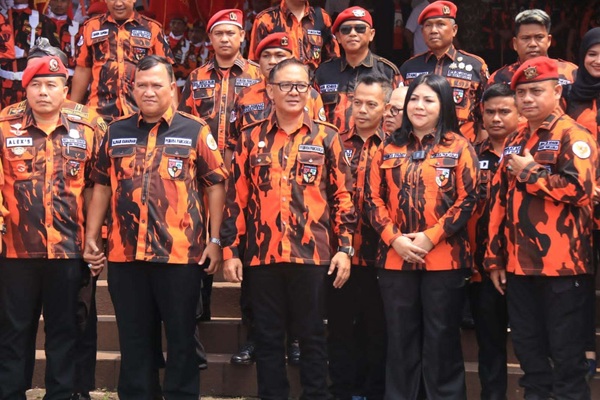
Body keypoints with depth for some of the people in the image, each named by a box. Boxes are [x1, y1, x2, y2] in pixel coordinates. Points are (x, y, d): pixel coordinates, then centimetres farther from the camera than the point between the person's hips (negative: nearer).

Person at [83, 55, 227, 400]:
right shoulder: (116, 132, 11)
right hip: (125, 254, 3)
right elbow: (102, 187, 15)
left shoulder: (195, 131, 1)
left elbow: (216, 185, 0)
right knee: (133, 340, 11)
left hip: (181, 254, -3)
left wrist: (215, 240, -6)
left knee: (181, 338, 6)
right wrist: (91, 238, 9)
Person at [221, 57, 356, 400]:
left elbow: (343, 196, 4)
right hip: (261, 255, 1)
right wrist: (230, 251, 3)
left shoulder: (327, 137, 5)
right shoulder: (251, 138, 8)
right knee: (268, 338, 8)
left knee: (312, 336, 6)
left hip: (312, 254, -1)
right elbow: (236, 199, 8)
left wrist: (345, 247, -3)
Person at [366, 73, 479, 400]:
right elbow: (374, 197, 7)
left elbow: (467, 199, -5)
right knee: (400, 338, 9)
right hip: (395, 257, 3)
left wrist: (431, 237, -13)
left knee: (442, 339, 3)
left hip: (444, 258, -3)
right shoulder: (389, 148, 11)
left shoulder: (459, 147, 2)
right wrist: (393, 238, -8)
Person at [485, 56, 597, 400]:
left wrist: (530, 173, -11)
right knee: (528, 348, 14)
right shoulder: (515, 142, 16)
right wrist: (495, 257, 13)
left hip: (562, 265, -7)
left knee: (565, 351, 0)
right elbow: (501, 202, 17)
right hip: (519, 265, 7)